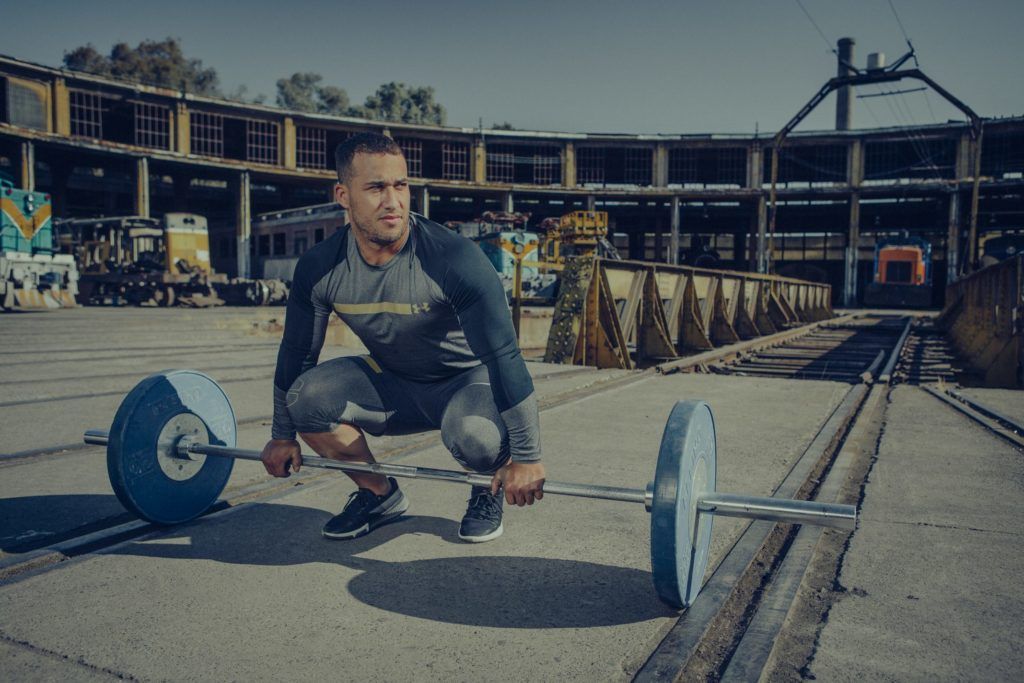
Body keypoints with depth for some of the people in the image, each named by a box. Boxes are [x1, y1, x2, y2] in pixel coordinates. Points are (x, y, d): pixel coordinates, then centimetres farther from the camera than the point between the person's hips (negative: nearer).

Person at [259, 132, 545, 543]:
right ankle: (380, 496, 4)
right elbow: (297, 353, 0)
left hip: (468, 379, -4)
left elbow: (504, 356, -29)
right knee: (307, 395, -20)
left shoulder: (452, 258, -30)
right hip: (393, 382, 4)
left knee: (473, 435, -37)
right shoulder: (319, 267, -15)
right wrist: (283, 436, 7)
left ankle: (489, 493, 1)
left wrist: (526, 457, -28)